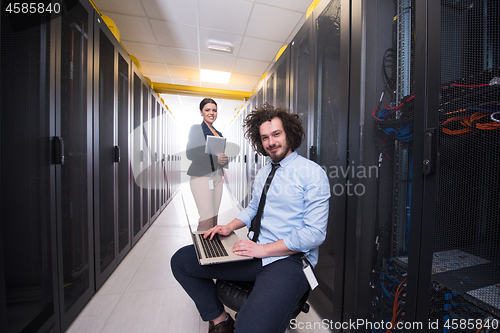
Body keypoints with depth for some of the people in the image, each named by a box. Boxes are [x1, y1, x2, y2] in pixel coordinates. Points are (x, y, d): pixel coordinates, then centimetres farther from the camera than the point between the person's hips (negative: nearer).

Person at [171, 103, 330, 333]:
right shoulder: (262, 174, 13)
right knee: (181, 260, 3)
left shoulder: (312, 173, -9)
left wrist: (263, 249, -17)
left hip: (290, 259, -6)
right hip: (256, 253, 7)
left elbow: (315, 233, -14)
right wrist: (230, 227, 3)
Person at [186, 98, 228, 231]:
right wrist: (215, 159, -15)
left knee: (214, 216, 7)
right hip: (201, 177, -6)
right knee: (207, 218, -9)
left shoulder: (219, 133, 20)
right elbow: (190, 153, -10)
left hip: (217, 177, 6)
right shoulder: (196, 129, 1)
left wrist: (224, 160, 0)